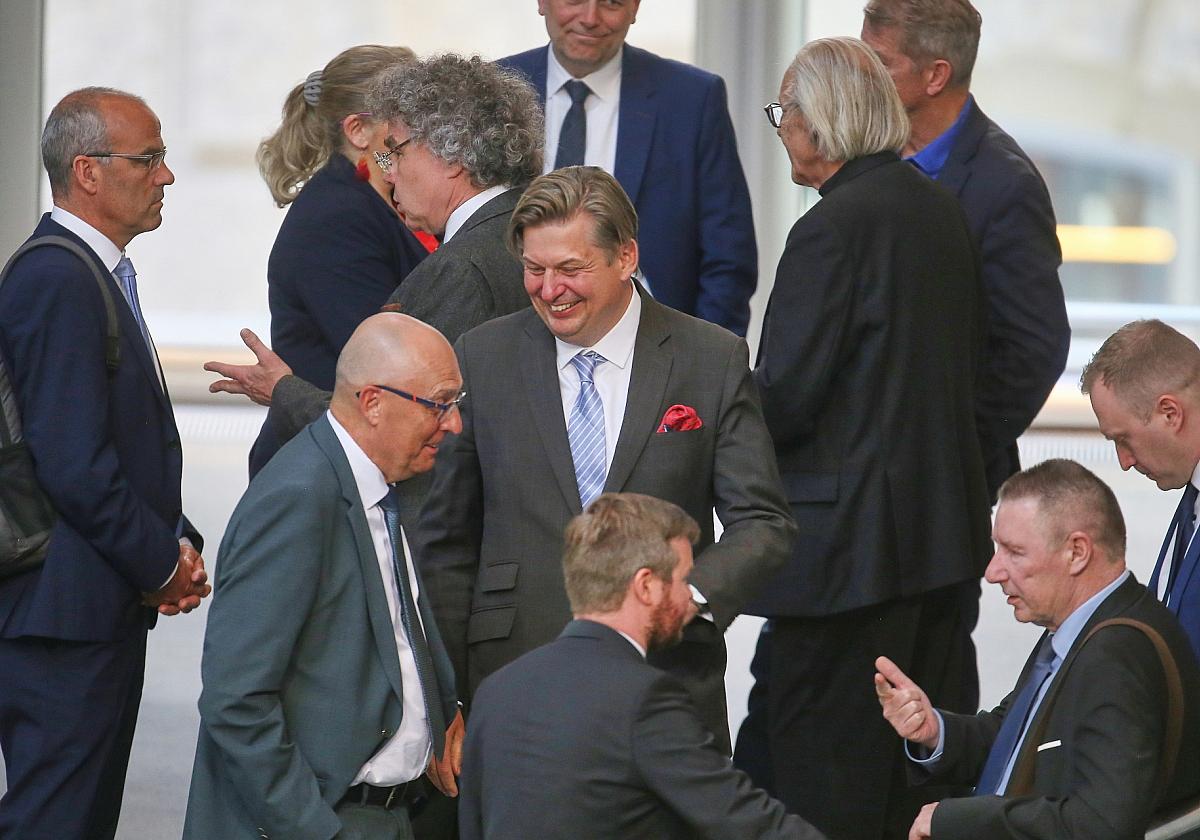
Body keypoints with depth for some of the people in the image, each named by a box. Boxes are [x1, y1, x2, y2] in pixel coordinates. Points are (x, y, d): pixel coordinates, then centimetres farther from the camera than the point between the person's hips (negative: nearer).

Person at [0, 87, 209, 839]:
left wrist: (178, 545, 7)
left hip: (106, 611, 11)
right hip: (66, 609, -11)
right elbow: (74, 466, -22)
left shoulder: (99, 275, 16)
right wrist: (163, 563, -11)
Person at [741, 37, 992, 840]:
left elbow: (783, 397, -17)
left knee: (825, 773, -2)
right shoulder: (944, 209, 9)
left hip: (853, 534, -9)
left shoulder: (832, 229, -17)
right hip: (948, 524, 9)